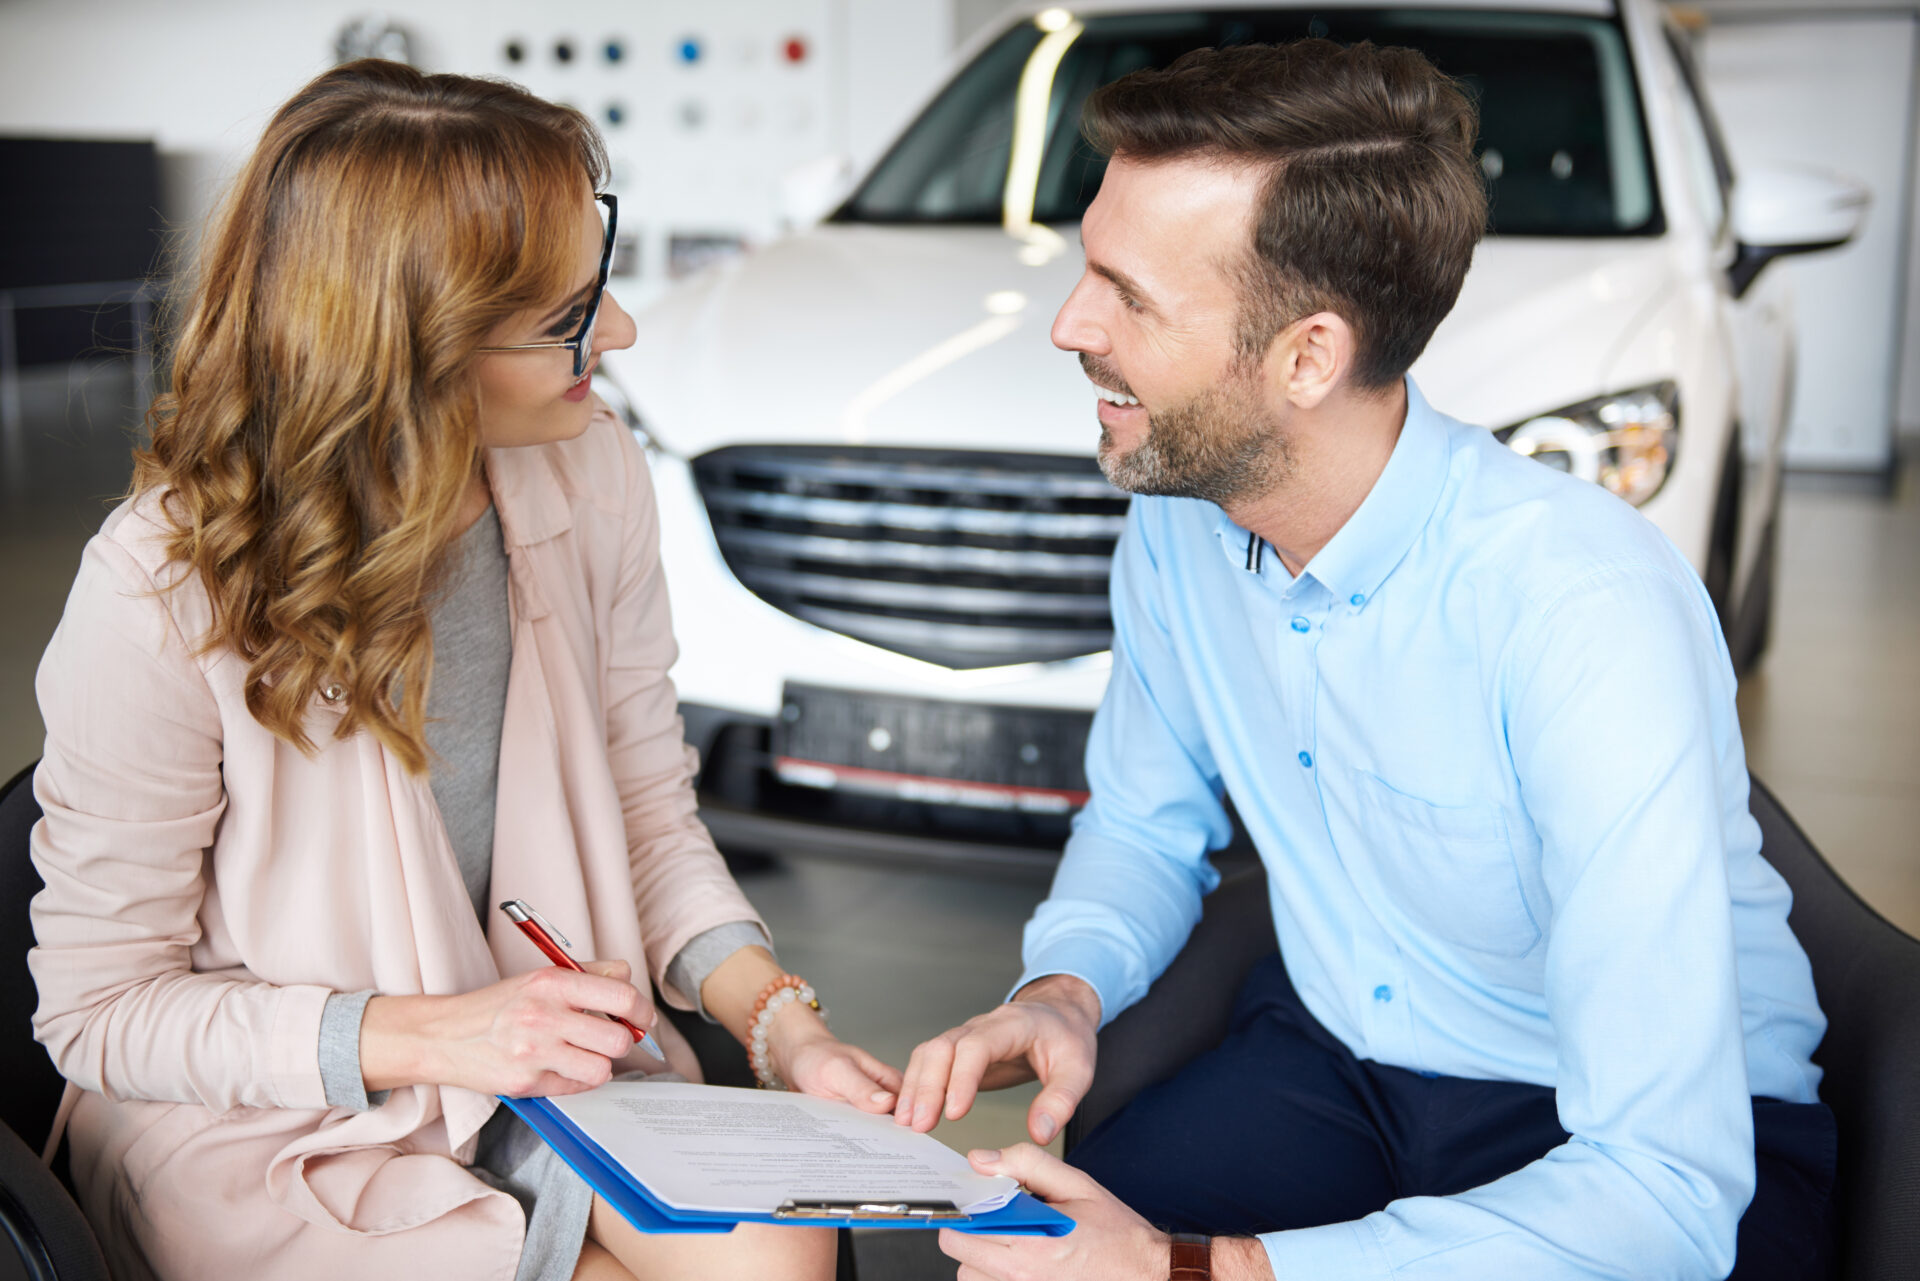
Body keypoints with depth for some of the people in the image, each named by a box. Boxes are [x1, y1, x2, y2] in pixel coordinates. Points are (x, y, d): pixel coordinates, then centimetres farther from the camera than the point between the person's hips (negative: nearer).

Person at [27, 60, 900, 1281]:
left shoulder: (595, 478, -7)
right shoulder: (162, 596, -22)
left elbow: (653, 813, 4)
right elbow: (101, 1009, -13)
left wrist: (782, 1022, -11)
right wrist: (431, 1037, -23)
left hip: (549, 1060, 5)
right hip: (261, 1127, -5)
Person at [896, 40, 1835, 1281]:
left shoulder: (1588, 612, -31)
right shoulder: (1177, 523, -8)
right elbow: (1144, 822, 10)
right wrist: (1062, 987, -13)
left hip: (1671, 1133, -5)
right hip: (1333, 1053, 5)